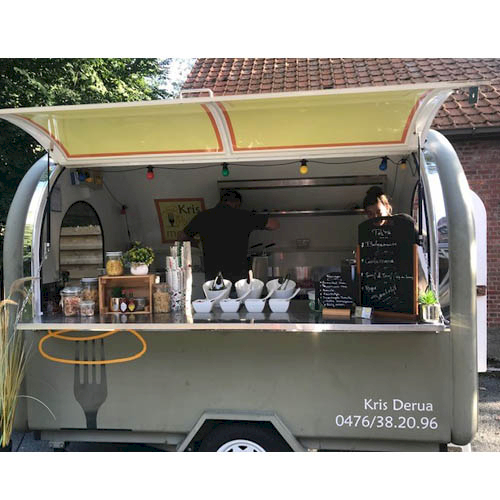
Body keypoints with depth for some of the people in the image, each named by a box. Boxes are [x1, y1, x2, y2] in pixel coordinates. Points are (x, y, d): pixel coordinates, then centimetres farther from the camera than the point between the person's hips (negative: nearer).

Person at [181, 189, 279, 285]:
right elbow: (275, 225, 5)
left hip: (212, 277, 2)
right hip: (238, 276, -1)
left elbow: (184, 237, 20)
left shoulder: (202, 217, 4)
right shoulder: (243, 215, -2)